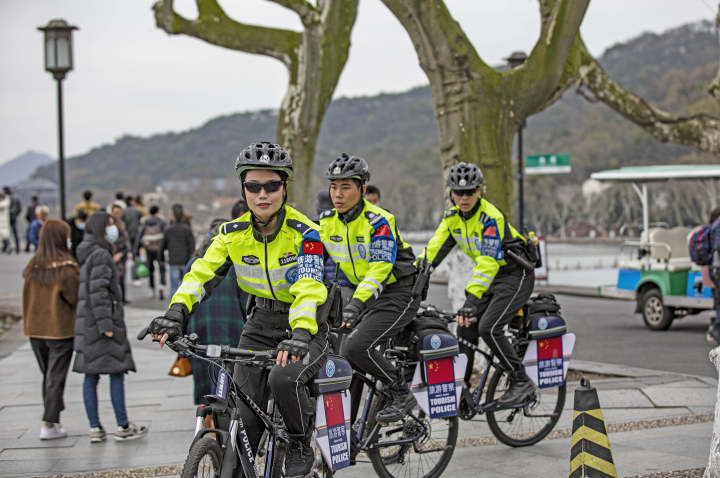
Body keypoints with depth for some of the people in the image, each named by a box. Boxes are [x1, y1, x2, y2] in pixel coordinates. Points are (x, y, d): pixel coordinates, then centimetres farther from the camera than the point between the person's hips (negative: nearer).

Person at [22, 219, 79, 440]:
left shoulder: (33, 266, 0)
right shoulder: (67, 267, -16)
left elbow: (28, 296, 4)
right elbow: (75, 298, -12)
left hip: (35, 329, 5)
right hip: (61, 329, -5)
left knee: (48, 375, 17)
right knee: (56, 377, 3)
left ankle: (53, 419, 22)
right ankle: (49, 425, 2)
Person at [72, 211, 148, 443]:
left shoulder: (88, 254, 17)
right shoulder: (100, 255, -12)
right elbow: (98, 291, -20)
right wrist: (106, 324, -21)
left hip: (87, 324, 9)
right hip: (102, 321, -9)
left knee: (90, 376, 6)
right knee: (117, 373, -3)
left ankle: (95, 428, 8)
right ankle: (123, 426, 0)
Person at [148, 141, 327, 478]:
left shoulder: (303, 233, -17)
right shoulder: (234, 233, -3)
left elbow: (308, 289, -29)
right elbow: (202, 273, -12)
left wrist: (299, 335, -46)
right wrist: (176, 312, -31)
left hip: (306, 329, -4)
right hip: (261, 326, 4)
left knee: (283, 379, -33)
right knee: (244, 417, -5)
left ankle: (301, 445, -7)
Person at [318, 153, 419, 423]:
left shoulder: (379, 221, -19)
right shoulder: (326, 222, 1)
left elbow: (381, 269, -28)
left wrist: (357, 302, -40)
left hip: (397, 296, -7)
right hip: (363, 294, 7)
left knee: (356, 347, -23)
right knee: (345, 357, -2)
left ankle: (402, 396, -7)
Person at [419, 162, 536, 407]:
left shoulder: (491, 217, -26)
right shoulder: (452, 217, -2)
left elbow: (488, 261, -34)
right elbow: (434, 250, -4)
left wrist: (471, 299, -41)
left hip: (516, 274, -7)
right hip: (491, 277, 7)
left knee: (488, 328, -21)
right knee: (466, 328, -2)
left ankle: (521, 382, -8)